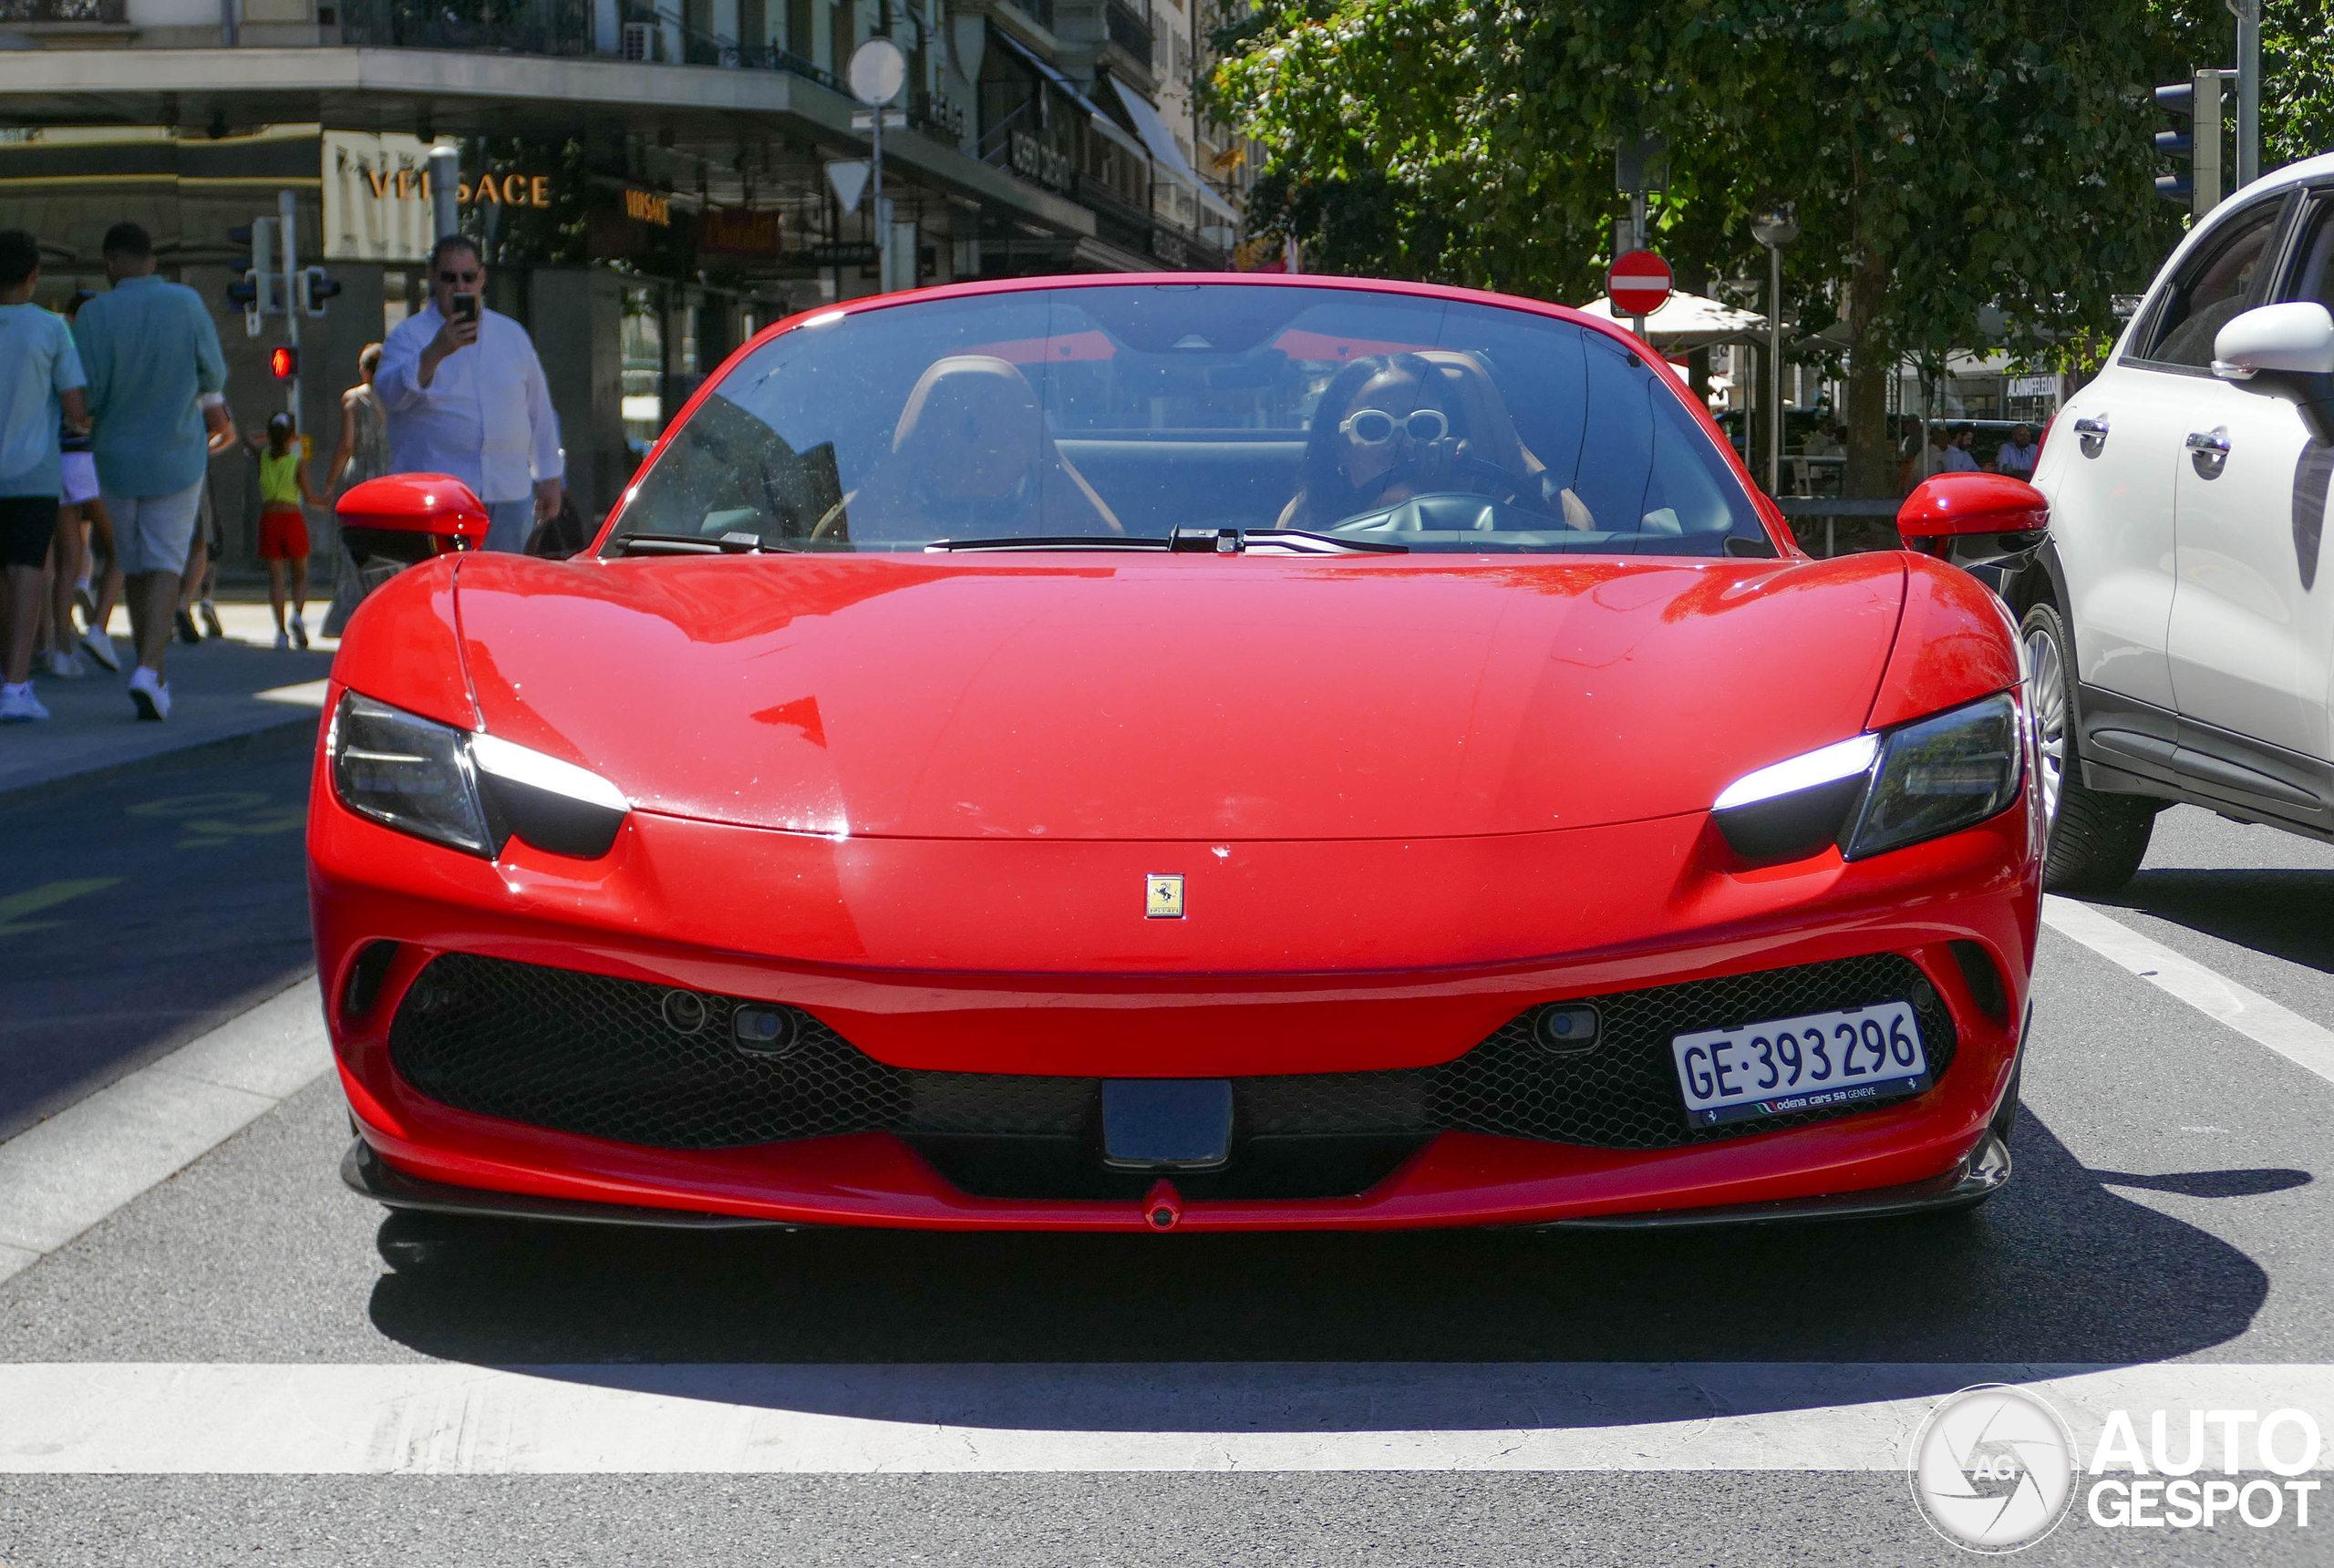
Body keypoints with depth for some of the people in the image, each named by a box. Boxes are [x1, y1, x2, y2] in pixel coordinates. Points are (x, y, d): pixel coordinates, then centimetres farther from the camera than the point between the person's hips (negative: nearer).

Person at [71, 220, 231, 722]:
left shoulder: (95, 314, -12)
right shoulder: (187, 303, -8)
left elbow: (85, 394, -13)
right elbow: (213, 374, 2)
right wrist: (213, 405, 23)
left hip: (117, 456, 1)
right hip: (177, 456, 0)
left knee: (136, 568, 14)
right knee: (165, 566, -1)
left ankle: (152, 674, 19)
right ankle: (150, 669, -20)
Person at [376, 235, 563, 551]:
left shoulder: (512, 334, 17)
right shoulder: (410, 334, 4)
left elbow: (539, 410, 21)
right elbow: (389, 392, -15)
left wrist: (550, 478, 19)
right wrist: (436, 351, -28)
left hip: (509, 493, 4)